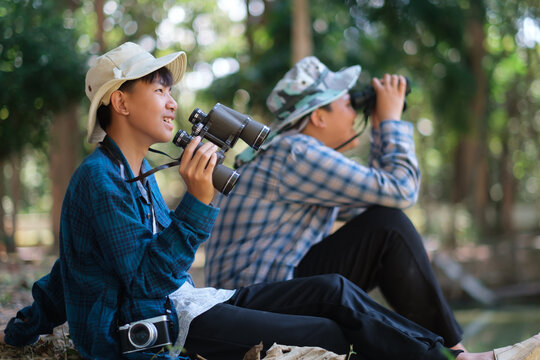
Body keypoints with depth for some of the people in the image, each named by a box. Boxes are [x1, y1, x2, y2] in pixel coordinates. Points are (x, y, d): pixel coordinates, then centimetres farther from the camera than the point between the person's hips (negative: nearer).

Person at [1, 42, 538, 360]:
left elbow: (66, 272, 25)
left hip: (190, 305, 9)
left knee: (332, 290, -3)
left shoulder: (136, 177, 17)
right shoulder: (98, 178, -15)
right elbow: (147, 280, -23)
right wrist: (197, 202, -31)